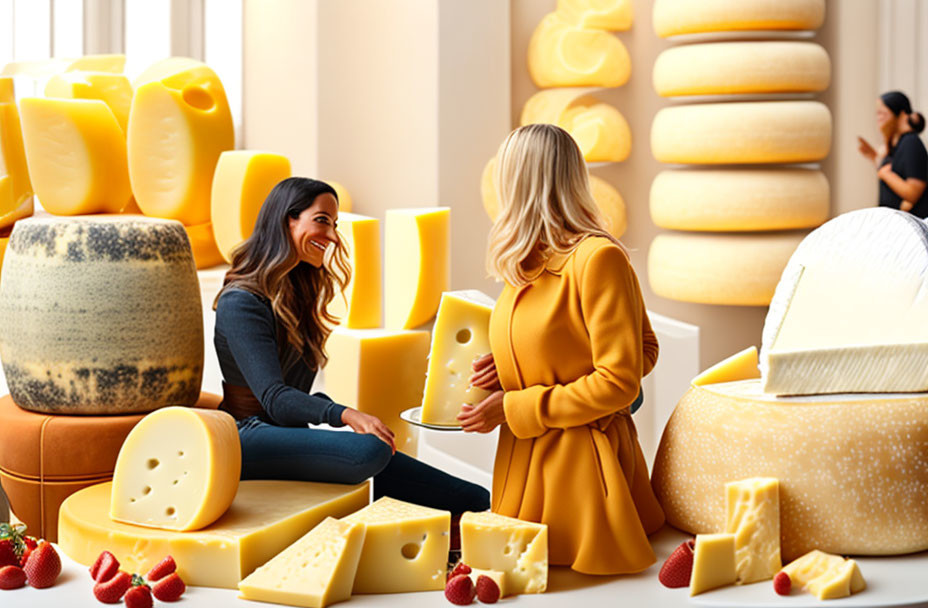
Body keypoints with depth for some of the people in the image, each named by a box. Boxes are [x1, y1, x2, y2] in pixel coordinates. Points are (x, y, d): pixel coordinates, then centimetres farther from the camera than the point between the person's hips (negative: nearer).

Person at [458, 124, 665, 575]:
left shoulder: (598, 258, -18)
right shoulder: (529, 263, 9)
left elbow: (619, 381, -19)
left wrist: (514, 408, -16)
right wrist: (507, 372, 3)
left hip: (579, 460, -8)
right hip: (525, 456, 8)